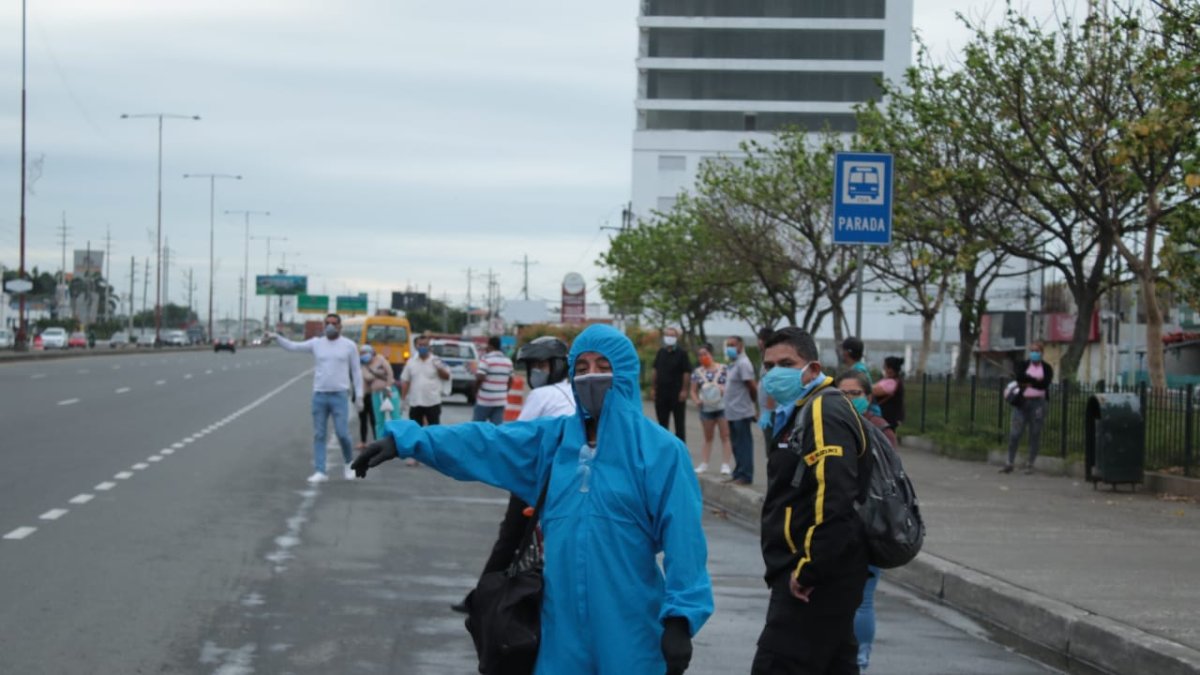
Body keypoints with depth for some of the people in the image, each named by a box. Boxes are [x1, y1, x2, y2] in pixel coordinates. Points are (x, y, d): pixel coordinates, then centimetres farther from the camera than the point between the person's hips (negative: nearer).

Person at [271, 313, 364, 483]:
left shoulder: (349, 346, 2)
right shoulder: (316, 344, 7)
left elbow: (356, 372, 5)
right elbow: (292, 346, 6)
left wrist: (359, 395, 0)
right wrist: (277, 337, -11)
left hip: (340, 396, -3)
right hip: (319, 395, 3)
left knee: (342, 433, -7)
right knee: (319, 435, 2)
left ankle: (348, 464, 18)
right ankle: (319, 472, 4)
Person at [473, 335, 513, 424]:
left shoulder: (486, 359, -10)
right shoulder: (508, 361, 10)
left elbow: (480, 378, -16)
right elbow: (510, 380, 14)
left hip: (485, 400, -5)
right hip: (501, 400, 5)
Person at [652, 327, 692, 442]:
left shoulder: (682, 354, -5)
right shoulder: (661, 353, 10)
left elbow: (687, 373, -9)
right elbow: (655, 371, 13)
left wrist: (684, 390, -15)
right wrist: (653, 388, 7)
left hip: (677, 394, -5)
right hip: (661, 393, 5)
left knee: (679, 422, 1)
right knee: (662, 422, 10)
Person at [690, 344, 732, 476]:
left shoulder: (723, 368, -2)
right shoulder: (697, 372, 7)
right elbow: (693, 391, 9)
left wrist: (724, 389, -20)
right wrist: (696, 400, -9)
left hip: (723, 406, -3)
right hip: (706, 407, 3)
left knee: (725, 436, -3)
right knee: (708, 437, 12)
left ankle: (726, 464, -4)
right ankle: (703, 463, 14)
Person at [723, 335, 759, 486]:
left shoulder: (743, 363, -15)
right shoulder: (734, 363, 16)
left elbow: (752, 386, -17)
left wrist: (755, 403, -7)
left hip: (742, 412, -10)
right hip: (733, 412, 10)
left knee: (744, 444, -5)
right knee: (737, 444, 15)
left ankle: (745, 475, -2)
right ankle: (738, 473, 22)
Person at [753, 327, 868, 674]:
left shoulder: (823, 413, -16)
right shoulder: (802, 412, 17)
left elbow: (834, 502, -26)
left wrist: (808, 569, -21)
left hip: (816, 580, -11)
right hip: (825, 576, 11)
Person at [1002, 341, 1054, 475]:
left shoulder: (1047, 368, 8)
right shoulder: (1022, 365, 10)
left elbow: (1045, 383, -8)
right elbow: (1019, 377, -10)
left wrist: (1028, 382, -10)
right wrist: (1036, 381, -13)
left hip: (1038, 402, 0)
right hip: (1022, 402, 0)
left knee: (1035, 434, 1)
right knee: (1015, 433, -3)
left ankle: (1030, 464, 9)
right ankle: (1009, 463, 3)